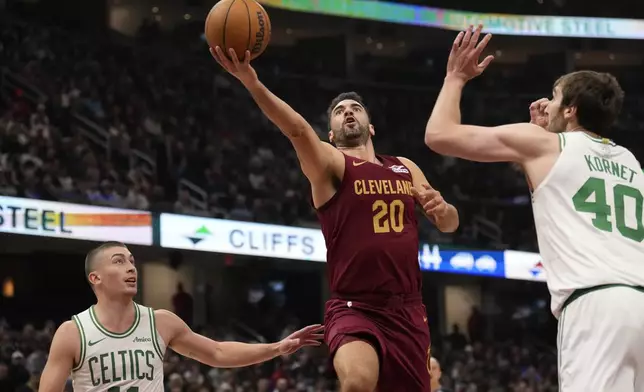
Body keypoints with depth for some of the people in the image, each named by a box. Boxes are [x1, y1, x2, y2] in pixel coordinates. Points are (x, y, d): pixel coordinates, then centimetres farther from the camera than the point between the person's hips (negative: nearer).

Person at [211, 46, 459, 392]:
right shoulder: (331, 164, -1)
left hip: (407, 309, 6)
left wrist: (443, 209, -5)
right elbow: (298, 130, -21)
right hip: (354, 308, -5)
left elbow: (449, 225, 21)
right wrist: (252, 84, -40)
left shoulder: (405, 168, 17)